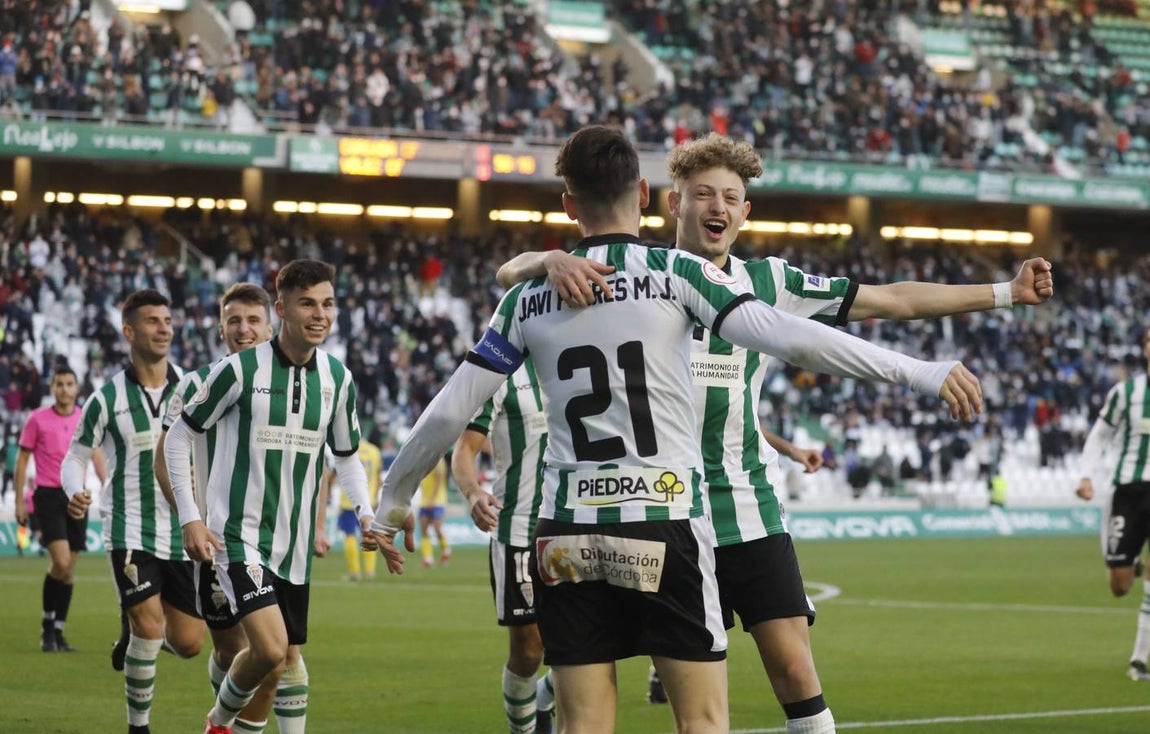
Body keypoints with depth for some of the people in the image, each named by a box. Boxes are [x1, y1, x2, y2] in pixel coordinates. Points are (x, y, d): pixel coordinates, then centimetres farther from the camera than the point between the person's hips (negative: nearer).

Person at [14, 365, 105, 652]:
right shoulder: (37, 419, -2)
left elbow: (96, 455, 13)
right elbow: (22, 459, 3)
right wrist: (19, 501, -1)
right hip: (48, 496, -4)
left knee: (69, 568, 4)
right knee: (61, 561, -18)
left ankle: (58, 633, 13)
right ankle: (48, 624, 0)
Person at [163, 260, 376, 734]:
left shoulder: (337, 378, 5)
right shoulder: (241, 369, -10)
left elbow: (346, 456, 19)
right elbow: (178, 438, -1)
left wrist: (366, 510, 2)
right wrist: (189, 518, -7)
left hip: (295, 543, 5)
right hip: (239, 535, -5)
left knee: (291, 655, 10)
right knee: (269, 649, -18)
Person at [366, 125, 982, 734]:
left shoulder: (530, 297, 7)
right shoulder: (676, 272, -2)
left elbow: (448, 412, 9)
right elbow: (785, 336, -13)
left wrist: (394, 501, 23)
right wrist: (917, 372, -12)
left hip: (567, 535, 3)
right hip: (666, 526, -3)